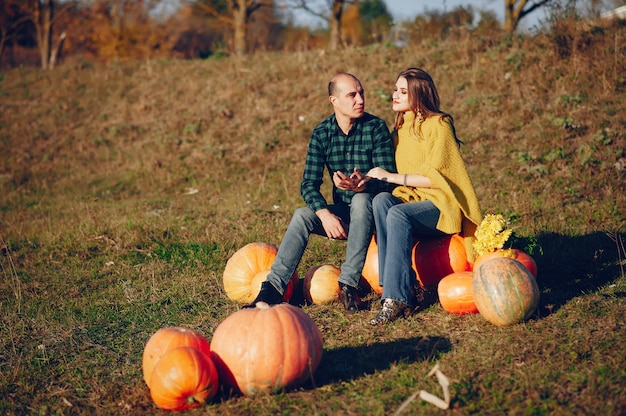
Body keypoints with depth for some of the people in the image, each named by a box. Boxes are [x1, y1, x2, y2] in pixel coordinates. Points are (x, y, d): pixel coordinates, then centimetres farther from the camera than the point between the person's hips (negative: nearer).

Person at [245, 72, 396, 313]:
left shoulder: (376, 128, -10)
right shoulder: (321, 133, -1)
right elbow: (309, 184, -7)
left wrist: (361, 185, -38)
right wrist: (325, 214, -27)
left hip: (370, 210, -3)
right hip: (341, 212, 3)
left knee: (361, 200, -35)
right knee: (302, 216, -22)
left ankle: (348, 283, -34)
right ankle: (274, 286, -24)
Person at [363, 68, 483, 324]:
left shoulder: (438, 125, -6)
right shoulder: (400, 128, 16)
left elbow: (434, 177, -14)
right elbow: (395, 177, 15)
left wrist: (391, 177, -16)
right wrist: (367, 180, -4)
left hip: (443, 206, -6)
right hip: (411, 200, 6)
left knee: (398, 214, -35)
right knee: (381, 200, -28)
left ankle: (396, 298, -37)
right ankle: (410, 288, -33)